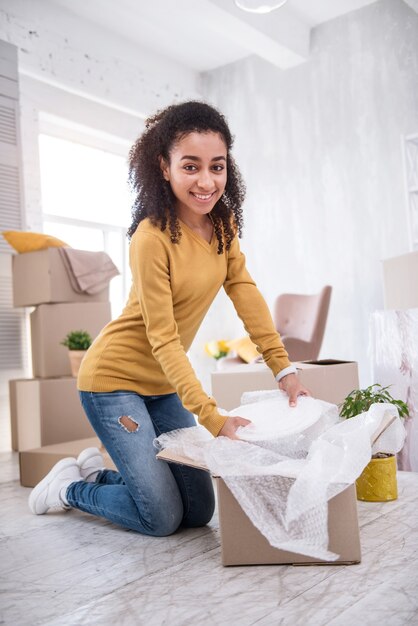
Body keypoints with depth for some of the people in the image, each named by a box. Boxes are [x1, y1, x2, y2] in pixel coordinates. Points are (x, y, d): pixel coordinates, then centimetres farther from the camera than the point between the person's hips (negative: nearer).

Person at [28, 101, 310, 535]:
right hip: (114, 380, -7)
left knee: (200, 512, 9)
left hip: (164, 383, 7)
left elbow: (244, 291, -3)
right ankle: (69, 486, 19)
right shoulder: (152, 237, -25)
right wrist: (212, 417, -29)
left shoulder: (223, 222, -1)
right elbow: (163, 338, -24)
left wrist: (283, 369, -11)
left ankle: (100, 469, 28)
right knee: (163, 519, -5)